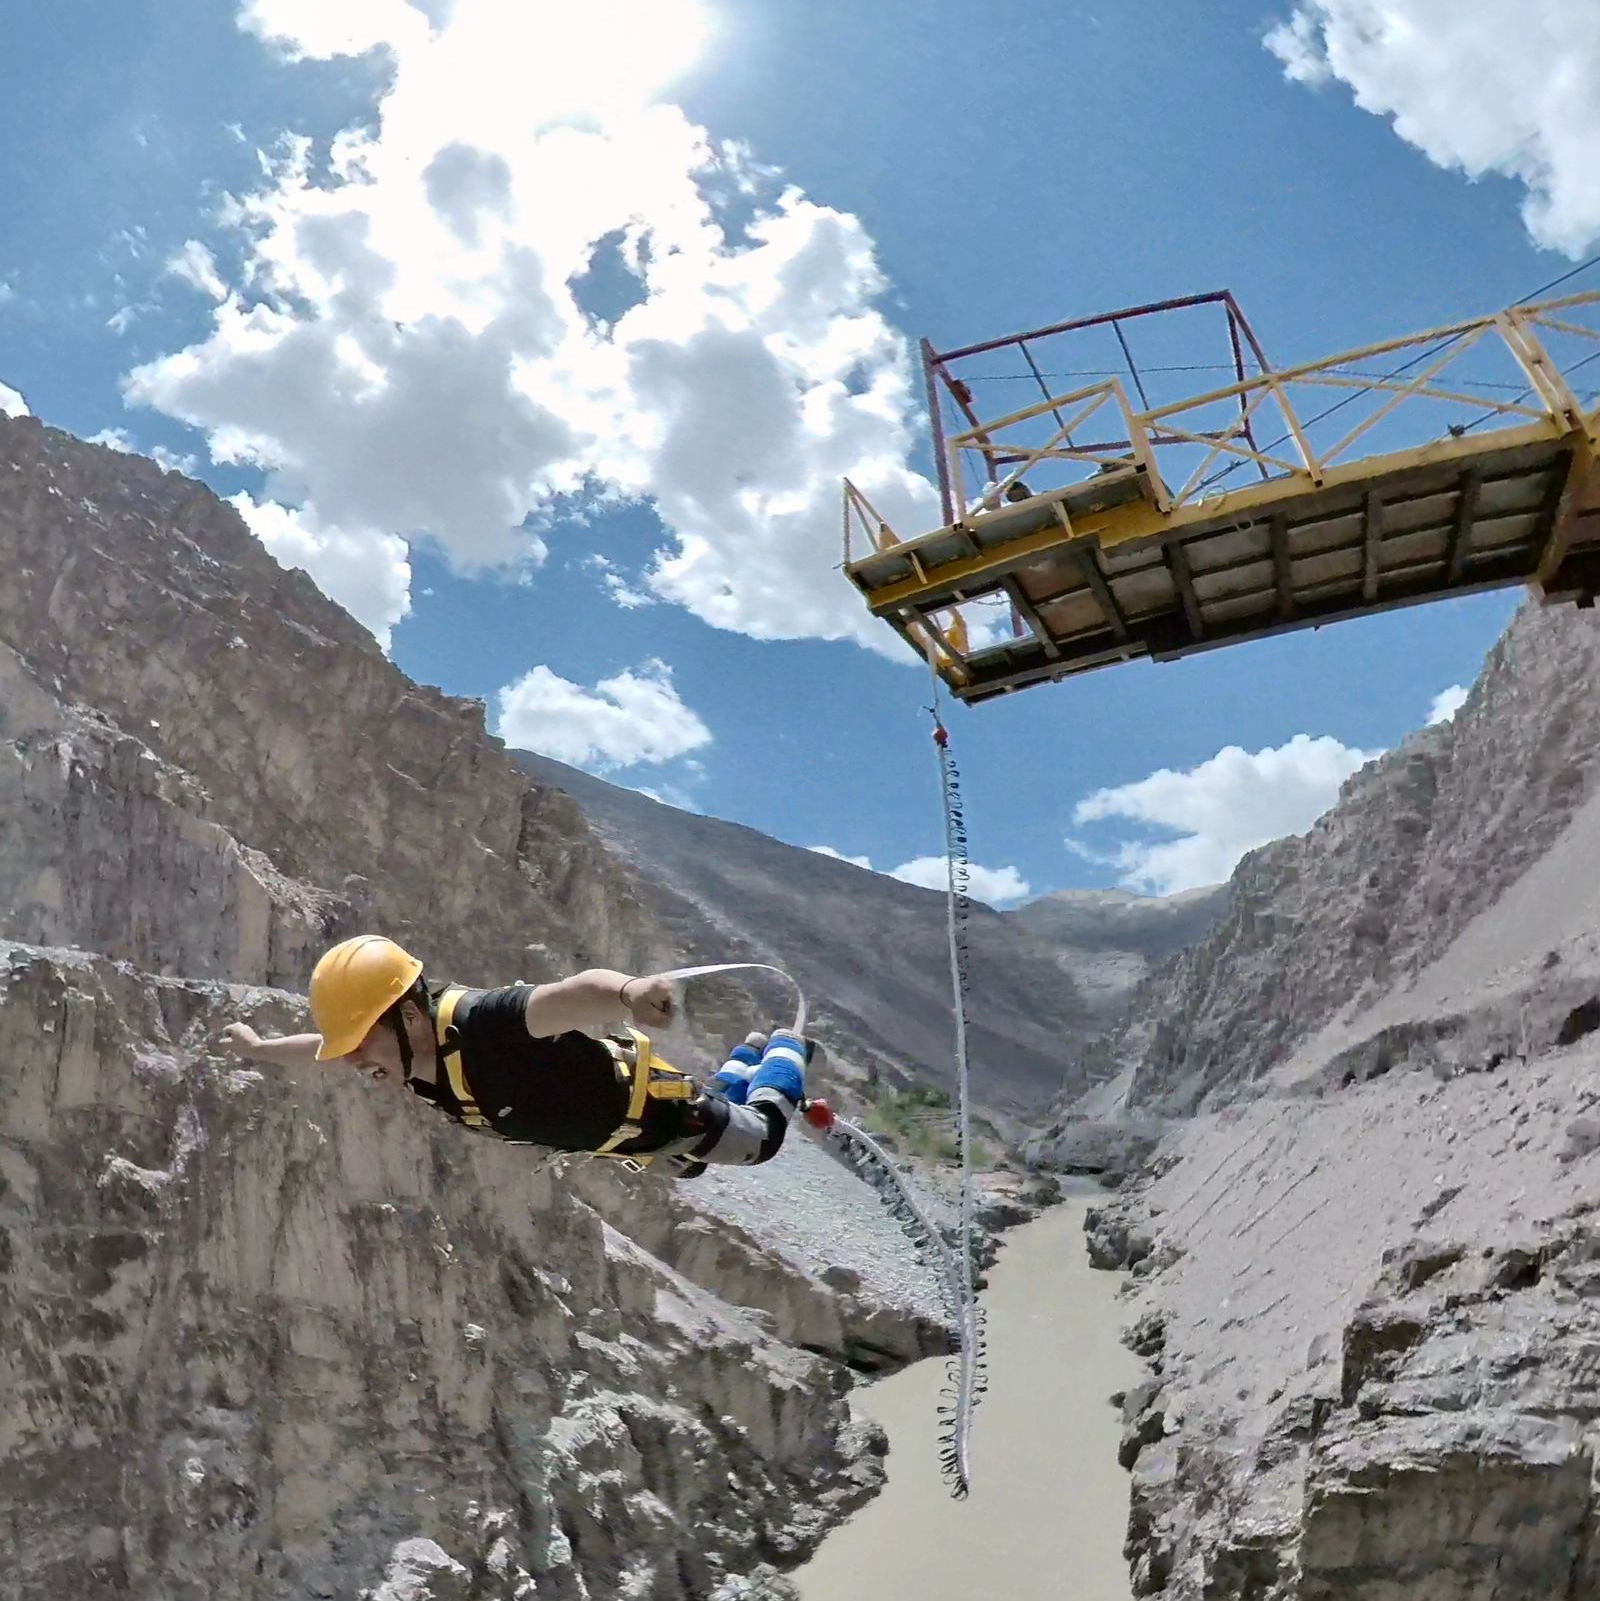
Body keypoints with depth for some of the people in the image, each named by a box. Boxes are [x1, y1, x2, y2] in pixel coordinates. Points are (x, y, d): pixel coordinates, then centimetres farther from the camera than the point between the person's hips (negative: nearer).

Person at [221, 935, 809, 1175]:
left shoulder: (484, 1024, -44)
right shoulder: (401, 1046, -20)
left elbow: (577, 992, -64)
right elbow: (333, 1043, 4)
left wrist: (628, 991, -86)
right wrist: (261, 1048, 19)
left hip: (651, 1105, -7)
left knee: (759, 1136, 21)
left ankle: (785, 1051, 45)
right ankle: (746, 1058, 58)